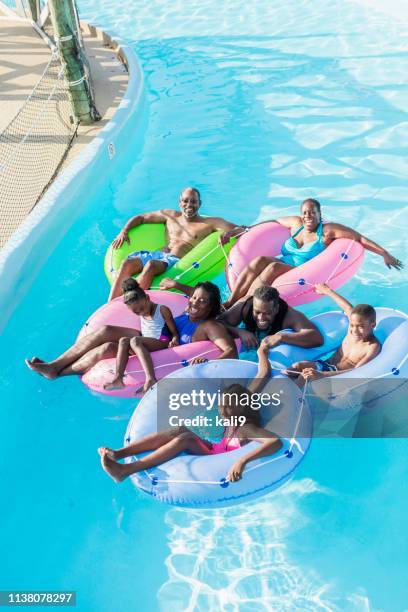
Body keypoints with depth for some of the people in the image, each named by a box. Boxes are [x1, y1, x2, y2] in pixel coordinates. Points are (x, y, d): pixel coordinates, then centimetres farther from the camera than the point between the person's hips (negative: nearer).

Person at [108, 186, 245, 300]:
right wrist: (124, 231, 15)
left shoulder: (209, 223, 11)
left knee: (150, 265, -36)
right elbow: (140, 218, 31)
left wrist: (229, 233, -19)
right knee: (127, 263, -25)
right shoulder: (170, 215, 23)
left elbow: (240, 229, 4)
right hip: (158, 254, 5)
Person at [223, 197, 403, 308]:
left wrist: (385, 254, -8)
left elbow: (361, 239, -2)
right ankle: (230, 303, -32)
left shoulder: (328, 230, 1)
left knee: (274, 267, -33)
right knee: (259, 260, -26)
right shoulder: (296, 223, 17)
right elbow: (274, 221, 30)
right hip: (281, 268, 5)